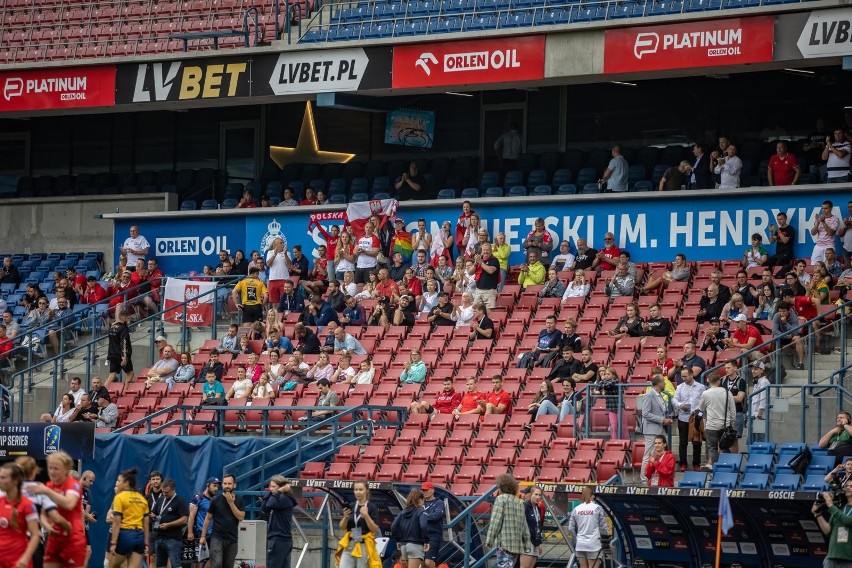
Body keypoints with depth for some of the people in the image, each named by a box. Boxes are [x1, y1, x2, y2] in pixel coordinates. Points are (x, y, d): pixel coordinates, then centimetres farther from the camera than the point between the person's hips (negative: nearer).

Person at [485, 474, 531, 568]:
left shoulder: (501, 499, -2)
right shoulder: (519, 503, 18)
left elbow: (495, 522, -9)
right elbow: (525, 527, 17)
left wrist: (489, 540, -6)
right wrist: (527, 546, 18)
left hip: (504, 543, -7)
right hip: (517, 544, 7)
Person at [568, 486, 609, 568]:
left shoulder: (576, 509, 4)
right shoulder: (597, 508, -6)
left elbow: (571, 528, 6)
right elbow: (603, 527, -4)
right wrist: (607, 534, 16)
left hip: (580, 544, 4)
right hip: (593, 545, -4)